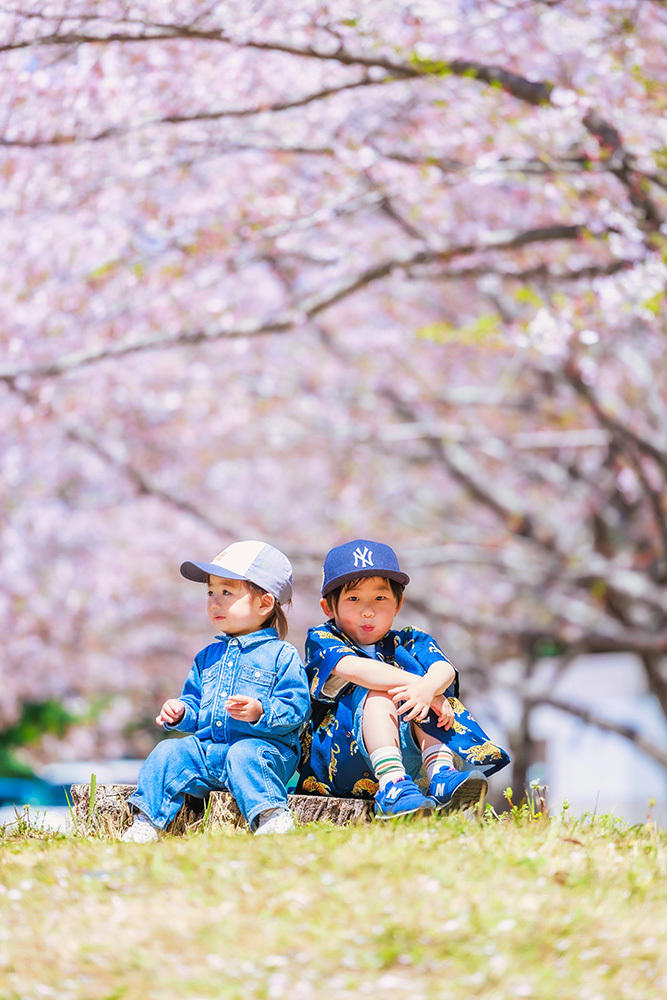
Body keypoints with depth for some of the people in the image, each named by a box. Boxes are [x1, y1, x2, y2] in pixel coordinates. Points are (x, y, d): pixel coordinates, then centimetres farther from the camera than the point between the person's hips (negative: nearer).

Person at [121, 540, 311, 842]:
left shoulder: (281, 656, 1)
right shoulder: (207, 658, 23)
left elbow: (295, 709, -8)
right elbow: (195, 703, 28)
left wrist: (260, 713, -25)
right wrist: (181, 713, 5)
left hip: (263, 746, -6)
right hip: (207, 748, 6)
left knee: (243, 755, -37)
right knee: (170, 752, -15)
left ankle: (271, 816, -45)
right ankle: (146, 821, -14)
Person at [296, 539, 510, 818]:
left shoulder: (409, 642, 15)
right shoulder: (321, 641, 5)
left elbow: (444, 669, -9)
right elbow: (354, 668, -19)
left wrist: (427, 687, -34)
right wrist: (414, 682, -29)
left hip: (403, 759, 3)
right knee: (379, 692, -26)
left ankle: (441, 774, -37)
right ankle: (392, 787, -49)